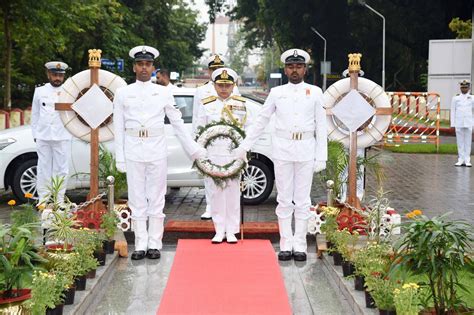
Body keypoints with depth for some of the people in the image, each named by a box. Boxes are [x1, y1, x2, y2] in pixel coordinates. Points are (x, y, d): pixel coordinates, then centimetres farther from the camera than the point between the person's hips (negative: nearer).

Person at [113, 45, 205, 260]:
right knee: (137, 200, 4)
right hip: (133, 152, 0)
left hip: (157, 151, 0)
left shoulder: (163, 93, 7)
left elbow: (177, 123, 10)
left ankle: (154, 244, 11)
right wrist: (120, 158, 0)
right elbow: (118, 128, 5)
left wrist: (194, 149, 7)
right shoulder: (123, 93, 7)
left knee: (156, 199, 4)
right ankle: (140, 245, 10)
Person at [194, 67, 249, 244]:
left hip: (234, 155, 0)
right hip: (213, 155, 0)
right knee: (216, 192, 2)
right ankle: (219, 231, 10)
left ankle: (231, 231, 9)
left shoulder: (241, 104, 7)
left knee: (233, 193, 1)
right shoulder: (206, 105, 6)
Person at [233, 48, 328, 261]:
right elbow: (261, 121, 11)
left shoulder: (315, 93, 6)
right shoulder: (276, 93, 7)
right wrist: (244, 146, 7)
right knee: (284, 199, 4)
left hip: (306, 150, 0)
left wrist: (321, 157, -1)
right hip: (282, 149, 0)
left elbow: (321, 126, 5)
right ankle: (286, 245, 9)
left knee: (302, 200, 4)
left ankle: (300, 245, 10)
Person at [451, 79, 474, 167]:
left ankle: (467, 160, 5)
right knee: (460, 142, 3)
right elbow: (453, 111, 7)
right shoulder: (455, 98, 7)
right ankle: (461, 160, 8)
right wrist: (452, 124, 1)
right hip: (458, 123, 0)